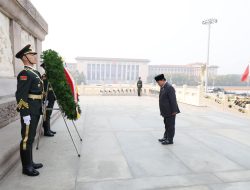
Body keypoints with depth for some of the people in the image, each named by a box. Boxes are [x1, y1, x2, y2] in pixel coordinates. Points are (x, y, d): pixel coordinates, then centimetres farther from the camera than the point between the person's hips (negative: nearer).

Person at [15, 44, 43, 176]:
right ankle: (26, 167, 14)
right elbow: (21, 95, -20)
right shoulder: (24, 74, -14)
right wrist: (25, 114, -23)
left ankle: (30, 163, 30)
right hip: (29, 111, -9)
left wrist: (40, 108, 20)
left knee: (31, 137, 17)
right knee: (27, 138, 1)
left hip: (36, 110, 9)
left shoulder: (35, 72, 15)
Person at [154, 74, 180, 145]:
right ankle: (166, 137, 32)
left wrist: (174, 111, -20)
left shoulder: (169, 87, -19)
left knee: (170, 126, 2)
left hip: (170, 111, -9)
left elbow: (173, 100, -21)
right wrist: (162, 111, 13)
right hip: (166, 111, 9)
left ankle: (170, 140, 12)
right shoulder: (162, 87, 10)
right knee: (167, 125, 19)